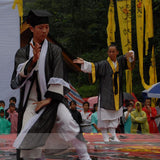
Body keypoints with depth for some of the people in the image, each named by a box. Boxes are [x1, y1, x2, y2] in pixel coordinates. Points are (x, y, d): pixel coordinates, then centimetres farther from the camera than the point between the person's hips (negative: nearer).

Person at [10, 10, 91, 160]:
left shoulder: (54, 50, 4)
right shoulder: (22, 53, 9)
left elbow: (58, 76, -6)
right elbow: (20, 73, -10)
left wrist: (48, 98, -15)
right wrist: (33, 60, -28)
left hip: (52, 98, -2)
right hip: (31, 101, 2)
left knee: (67, 122, -28)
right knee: (29, 142, -11)